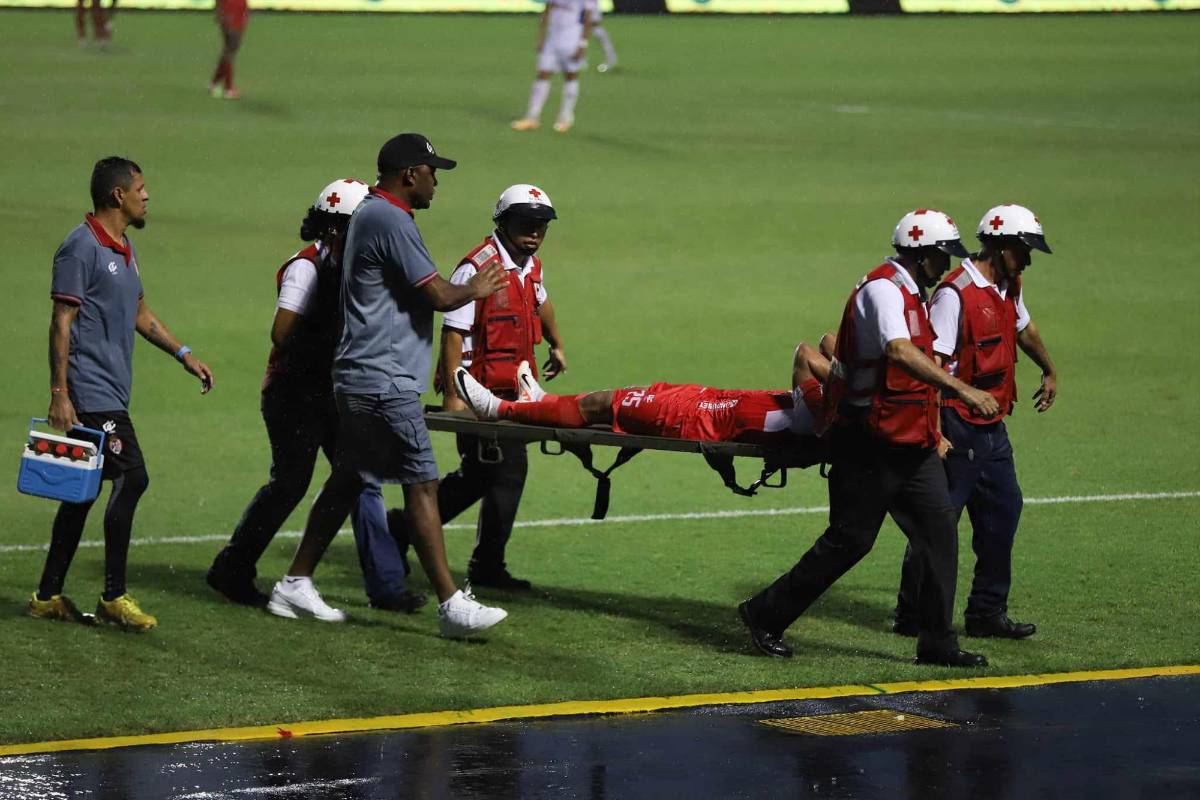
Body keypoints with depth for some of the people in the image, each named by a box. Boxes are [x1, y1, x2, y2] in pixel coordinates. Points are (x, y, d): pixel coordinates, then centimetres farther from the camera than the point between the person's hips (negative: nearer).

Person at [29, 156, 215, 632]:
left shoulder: (123, 250, 18)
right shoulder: (82, 247, -11)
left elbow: (140, 314, 30)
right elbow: (61, 323, -14)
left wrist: (184, 355, 24)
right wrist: (59, 394, -19)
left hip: (110, 393, 10)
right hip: (91, 394, -10)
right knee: (131, 479, -13)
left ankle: (48, 596, 17)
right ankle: (114, 597, -9)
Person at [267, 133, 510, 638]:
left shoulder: (370, 214, 18)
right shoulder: (390, 221, -15)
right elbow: (437, 294, -15)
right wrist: (474, 291, 2)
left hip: (358, 380, 11)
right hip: (384, 382, -11)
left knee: (347, 482, 15)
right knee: (421, 484, -10)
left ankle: (295, 586, 20)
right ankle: (451, 605, -11)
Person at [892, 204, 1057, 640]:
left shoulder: (1008, 288, 11)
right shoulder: (955, 293, -17)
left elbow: (1024, 330, 33)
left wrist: (1050, 371, 49)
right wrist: (934, 433, -26)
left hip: (993, 425, 9)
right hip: (959, 428, -9)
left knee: (1003, 512, 11)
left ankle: (987, 612, 19)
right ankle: (912, 616, 4)